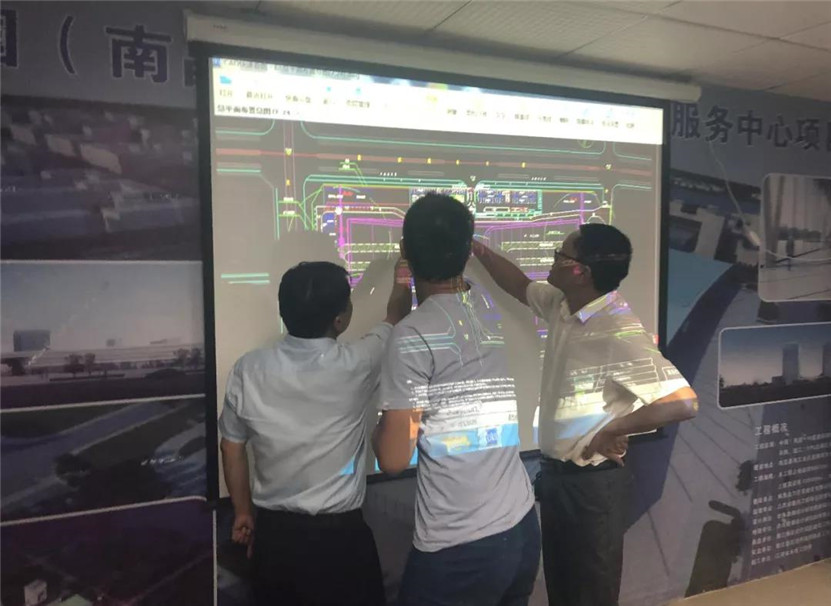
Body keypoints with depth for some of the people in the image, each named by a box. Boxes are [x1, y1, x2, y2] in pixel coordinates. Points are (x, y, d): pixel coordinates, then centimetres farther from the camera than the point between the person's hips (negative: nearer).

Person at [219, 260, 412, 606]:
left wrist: (243, 512, 17)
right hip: (338, 536, -3)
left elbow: (232, 447, 2)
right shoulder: (355, 365, -18)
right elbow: (397, 315, 1)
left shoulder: (249, 369, -10)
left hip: (273, 532, 3)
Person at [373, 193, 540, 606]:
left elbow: (393, 459, -13)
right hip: (522, 529, 6)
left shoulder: (413, 335, -16)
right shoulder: (486, 307, 3)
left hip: (459, 548, -6)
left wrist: (378, 424, 8)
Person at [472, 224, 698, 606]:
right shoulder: (562, 307, -1)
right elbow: (521, 286, 19)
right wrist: (479, 250, 13)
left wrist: (614, 430, -26)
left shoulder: (619, 334, -26)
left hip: (592, 483, -8)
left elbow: (684, 402, -32)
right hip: (555, 473, 8)